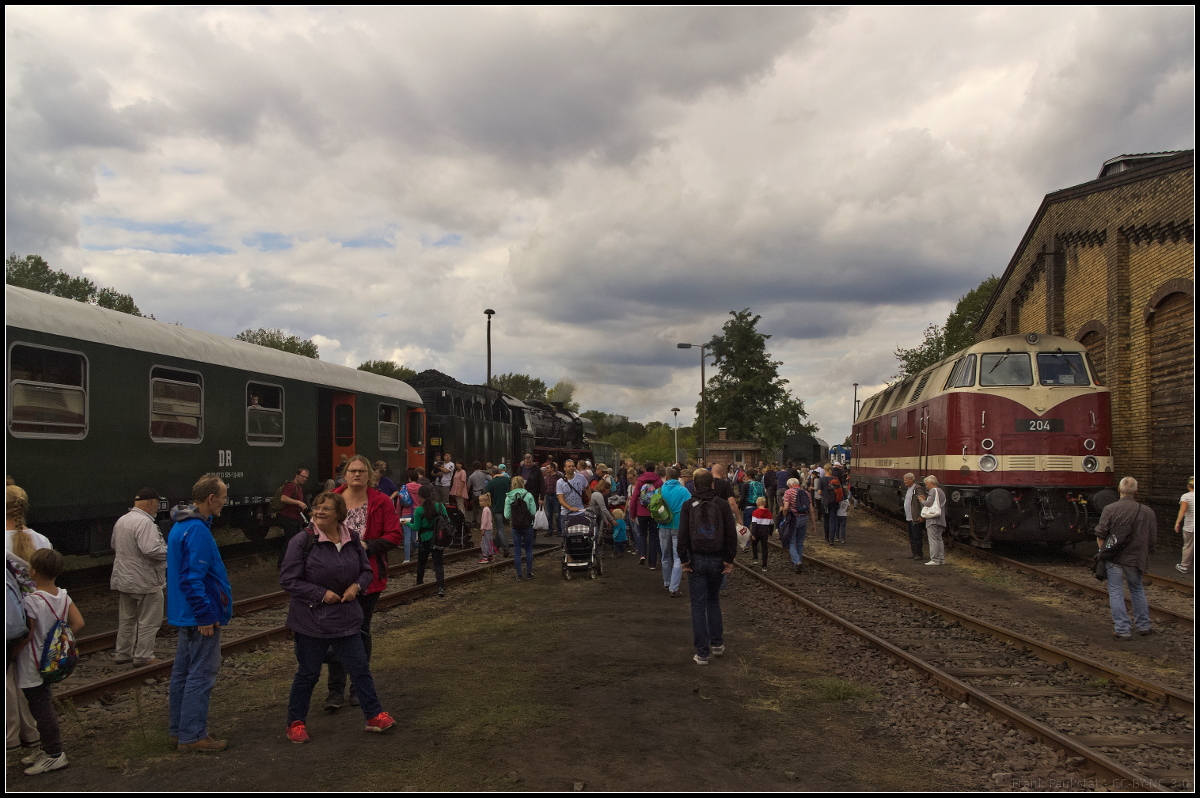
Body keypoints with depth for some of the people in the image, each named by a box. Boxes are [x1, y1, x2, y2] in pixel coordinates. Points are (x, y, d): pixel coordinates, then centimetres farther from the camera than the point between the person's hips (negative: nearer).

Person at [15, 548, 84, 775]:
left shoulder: (31, 601, -22)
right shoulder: (63, 595, -2)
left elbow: (26, 637, -20)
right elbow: (78, 623, -4)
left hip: (32, 668, -7)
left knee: (41, 709, 3)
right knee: (45, 705, 20)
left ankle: (54, 754, 10)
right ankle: (49, 747, 31)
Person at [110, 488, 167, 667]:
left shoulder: (121, 521, 9)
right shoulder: (144, 522, -21)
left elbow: (115, 547, 21)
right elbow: (151, 550, -29)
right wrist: (170, 551, -14)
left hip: (123, 579, 9)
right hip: (145, 581, -9)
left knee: (126, 619, 19)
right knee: (148, 622, 1)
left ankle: (122, 654, 27)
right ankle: (143, 656, 5)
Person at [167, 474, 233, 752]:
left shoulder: (181, 526, 12)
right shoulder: (197, 531, -21)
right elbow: (192, 578, -25)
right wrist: (205, 616, -20)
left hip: (186, 615, 11)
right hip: (201, 618, -11)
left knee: (183, 673, 17)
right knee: (201, 675, -2)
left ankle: (179, 729, 28)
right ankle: (192, 735, 5)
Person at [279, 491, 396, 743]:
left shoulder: (352, 539, 1)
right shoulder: (302, 541, -15)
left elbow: (367, 570, 11)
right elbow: (288, 580, -15)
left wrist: (357, 586, -10)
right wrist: (321, 594, -17)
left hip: (346, 617, 5)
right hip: (311, 620, -4)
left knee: (360, 668, 10)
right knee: (308, 673, 8)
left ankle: (375, 715, 21)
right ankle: (296, 722, 25)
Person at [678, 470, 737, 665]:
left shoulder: (689, 506, -3)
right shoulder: (723, 505, -2)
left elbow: (683, 535, -8)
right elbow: (731, 534, -5)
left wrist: (684, 559, -3)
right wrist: (730, 559, -1)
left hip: (696, 561, -1)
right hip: (717, 560, 2)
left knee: (698, 605, 4)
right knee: (713, 601, 22)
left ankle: (702, 653, 3)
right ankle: (717, 644, 22)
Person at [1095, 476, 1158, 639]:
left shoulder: (1110, 509, -9)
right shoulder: (1147, 512, -2)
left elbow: (1100, 535, -8)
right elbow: (1153, 539, 6)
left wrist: (1103, 552, 7)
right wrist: (1145, 555, 20)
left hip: (1114, 559, -3)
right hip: (1135, 559, 3)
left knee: (1116, 593, 4)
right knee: (1137, 591, 22)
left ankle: (1122, 630, 5)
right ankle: (1143, 626, 29)